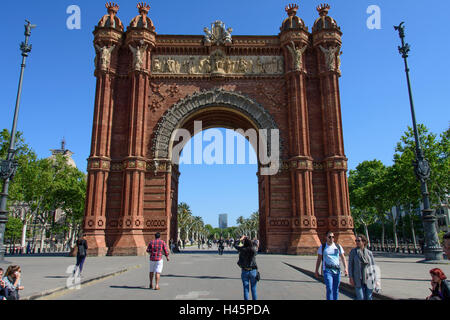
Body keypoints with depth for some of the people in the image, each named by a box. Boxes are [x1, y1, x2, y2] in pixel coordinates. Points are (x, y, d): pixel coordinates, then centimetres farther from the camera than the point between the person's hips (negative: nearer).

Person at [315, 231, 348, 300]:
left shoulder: (338, 246, 7)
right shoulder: (322, 247, 3)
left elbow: (343, 258, 9)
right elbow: (319, 259, 7)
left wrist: (345, 268, -4)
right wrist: (316, 270, 6)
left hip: (337, 270, 3)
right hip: (327, 270, -2)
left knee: (336, 289, 9)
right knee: (329, 289, -12)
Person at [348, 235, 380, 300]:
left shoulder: (369, 253, 4)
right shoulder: (353, 251, -1)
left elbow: (373, 266, 8)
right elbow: (350, 265, -1)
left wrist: (376, 280, 5)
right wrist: (351, 278, -7)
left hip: (369, 279, 2)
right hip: (358, 279, -2)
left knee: (368, 298, 6)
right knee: (360, 298, -6)